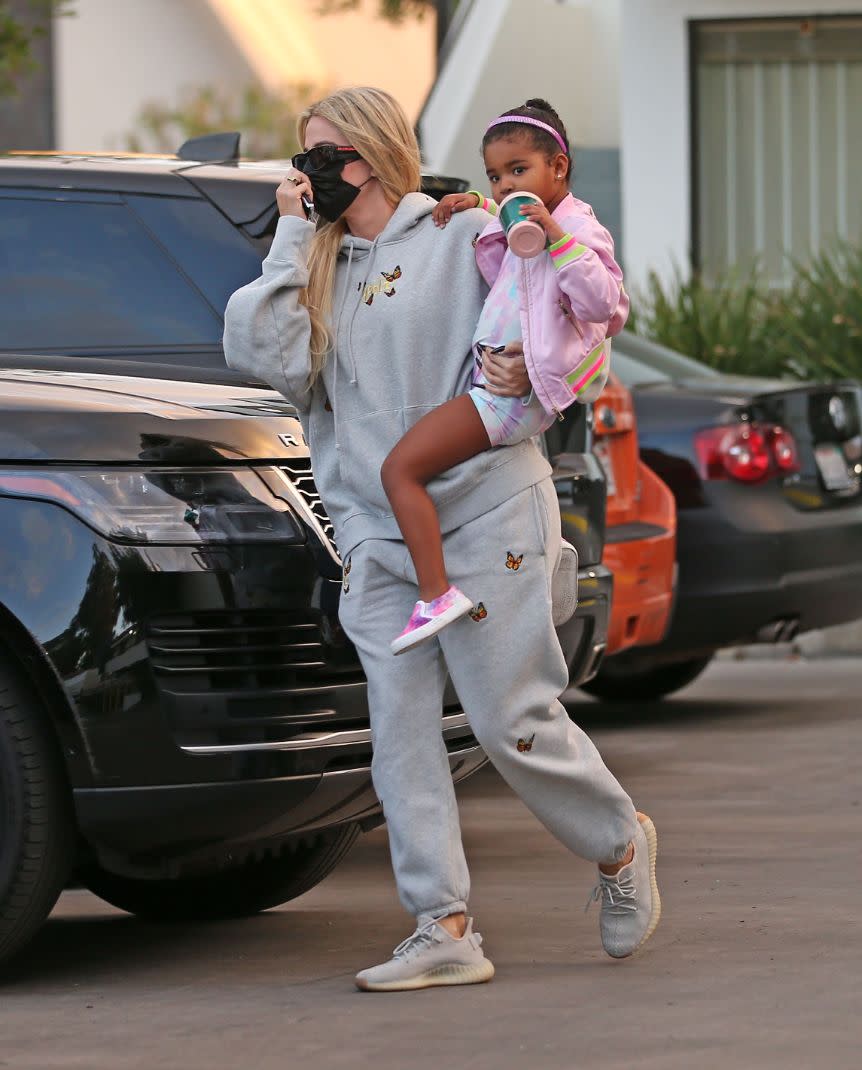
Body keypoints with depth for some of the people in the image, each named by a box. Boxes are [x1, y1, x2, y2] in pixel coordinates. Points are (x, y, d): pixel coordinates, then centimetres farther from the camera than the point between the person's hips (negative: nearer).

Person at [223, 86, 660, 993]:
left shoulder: (463, 235, 0)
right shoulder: (318, 266, 14)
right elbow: (263, 353, -3)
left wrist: (521, 366, -22)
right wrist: (291, 237, -3)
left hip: (484, 513, -5)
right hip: (377, 534, 5)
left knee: (510, 720, -4)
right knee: (401, 731, -3)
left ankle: (621, 845, 22)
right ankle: (443, 932, -2)